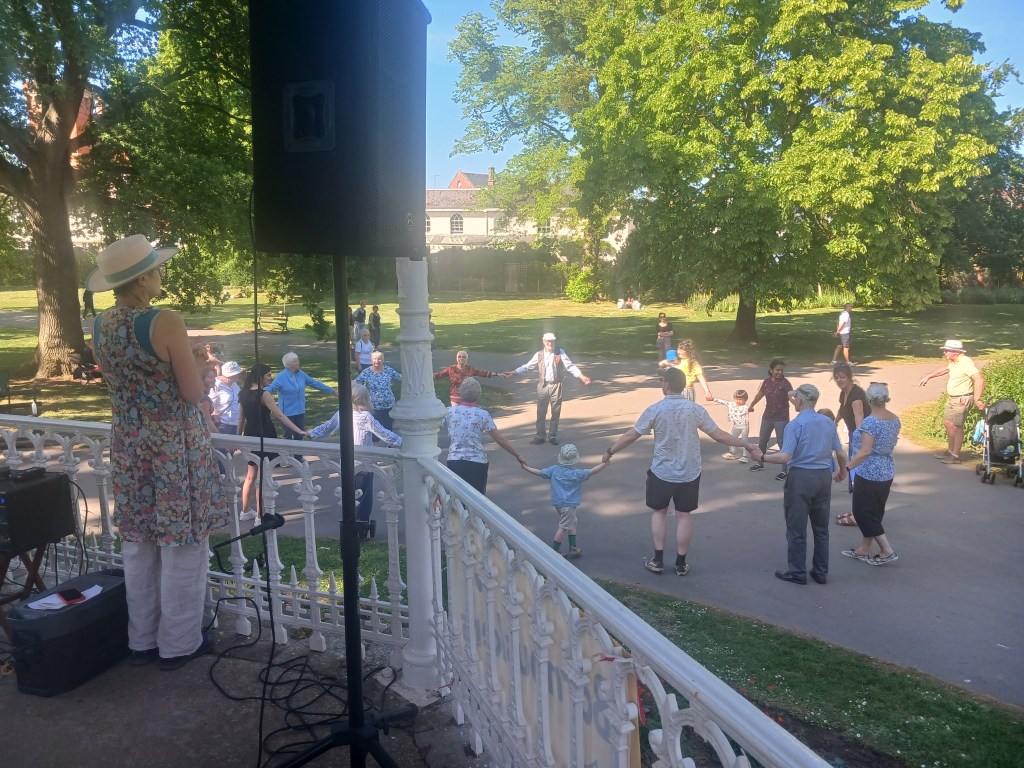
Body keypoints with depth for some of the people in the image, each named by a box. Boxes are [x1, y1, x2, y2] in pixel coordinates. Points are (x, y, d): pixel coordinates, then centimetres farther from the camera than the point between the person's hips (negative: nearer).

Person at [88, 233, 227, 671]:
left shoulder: (101, 326, 2)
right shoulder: (166, 323, -19)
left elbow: (116, 384, 14)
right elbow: (193, 393, -14)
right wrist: (192, 364, 4)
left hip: (126, 443, 7)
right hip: (174, 444, -7)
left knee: (137, 546, 16)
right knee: (181, 546, 6)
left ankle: (141, 640, 29)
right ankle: (178, 643, 17)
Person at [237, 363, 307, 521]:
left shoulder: (245, 393, 6)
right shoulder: (264, 394, -15)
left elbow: (242, 419, 12)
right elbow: (280, 416, -22)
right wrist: (299, 431, -24)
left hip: (250, 437, 8)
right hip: (264, 437, -8)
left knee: (250, 476, 18)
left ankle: (246, 511, 27)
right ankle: (260, 515, 2)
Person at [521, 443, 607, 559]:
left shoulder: (554, 470, -3)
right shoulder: (576, 474, -15)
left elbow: (539, 472, 2)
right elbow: (591, 472, -16)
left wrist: (525, 467, 16)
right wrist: (603, 464, -5)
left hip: (557, 502, 7)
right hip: (568, 504, -7)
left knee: (573, 522, 21)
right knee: (564, 527, 2)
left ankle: (573, 548, 26)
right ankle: (554, 550, 7)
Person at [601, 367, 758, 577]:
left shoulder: (655, 410, -12)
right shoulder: (696, 409, -8)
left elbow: (631, 435, -6)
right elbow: (719, 435, -3)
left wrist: (610, 452, 7)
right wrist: (745, 444, 11)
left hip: (661, 473, -1)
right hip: (689, 474, 1)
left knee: (659, 512, 17)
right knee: (683, 515, 12)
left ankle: (658, 560, 17)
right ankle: (681, 563, 20)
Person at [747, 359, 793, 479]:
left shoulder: (785, 383, -15)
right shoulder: (767, 382, 1)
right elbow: (760, 394, 18)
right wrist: (751, 406, 32)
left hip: (781, 418, -6)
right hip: (767, 416, 6)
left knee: (782, 443, -5)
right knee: (762, 441, 18)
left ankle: (784, 471, 4)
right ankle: (760, 464, 39)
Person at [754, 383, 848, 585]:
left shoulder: (795, 425, -14)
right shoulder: (828, 423, 3)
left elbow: (785, 457, -21)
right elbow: (841, 453, 8)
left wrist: (762, 457, -6)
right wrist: (842, 472, 26)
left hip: (801, 477, -6)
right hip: (824, 477, 6)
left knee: (796, 529, 7)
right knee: (821, 528, 17)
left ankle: (797, 572, 15)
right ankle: (821, 572, 24)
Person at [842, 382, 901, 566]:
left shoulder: (871, 421, -22)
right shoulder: (895, 420, 3)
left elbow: (865, 451, -28)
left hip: (869, 474, -8)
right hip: (888, 473, 8)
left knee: (862, 512, 4)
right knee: (875, 512, 16)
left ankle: (887, 551, 4)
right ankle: (863, 549, 26)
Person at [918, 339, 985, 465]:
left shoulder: (965, 363, -21)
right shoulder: (953, 362, 7)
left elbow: (979, 380, -28)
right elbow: (944, 369, 30)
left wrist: (977, 400, -32)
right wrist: (929, 376, 32)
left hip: (962, 399, -10)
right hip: (953, 398, 10)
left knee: (956, 426, -5)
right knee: (947, 423, 17)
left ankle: (955, 456, 2)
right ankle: (950, 451, 30)